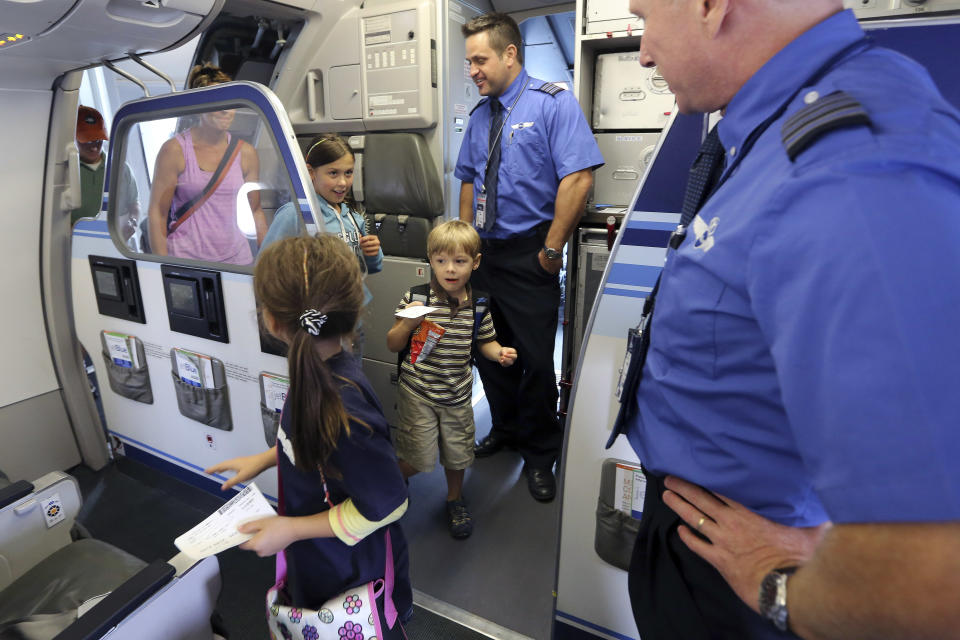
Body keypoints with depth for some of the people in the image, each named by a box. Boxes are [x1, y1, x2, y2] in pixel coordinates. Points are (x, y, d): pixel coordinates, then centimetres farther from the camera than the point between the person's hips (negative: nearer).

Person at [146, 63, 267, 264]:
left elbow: (255, 212, 12)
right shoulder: (175, 150, -3)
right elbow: (157, 213, -3)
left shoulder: (245, 152, 6)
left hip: (237, 258, 3)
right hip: (185, 259, -3)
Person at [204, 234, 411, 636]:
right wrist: (263, 459, 6)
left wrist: (290, 529, -21)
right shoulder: (321, 373, -12)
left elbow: (385, 504, -29)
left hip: (349, 573, -7)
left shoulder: (339, 408, -38)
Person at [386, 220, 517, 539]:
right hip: (418, 392, -3)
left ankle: (455, 499, 47)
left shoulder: (478, 305, -4)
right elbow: (393, 345, -6)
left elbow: (484, 342, 10)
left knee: (457, 453, 17)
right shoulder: (416, 298, -13)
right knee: (418, 458, 1)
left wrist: (500, 353, -11)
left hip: (458, 394, 3)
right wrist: (408, 323, -26)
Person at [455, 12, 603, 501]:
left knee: (535, 358, 1)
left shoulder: (553, 103, -7)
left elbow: (578, 178, -16)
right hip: (485, 252, 7)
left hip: (529, 255, -6)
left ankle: (539, 456, 23)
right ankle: (505, 430, 38)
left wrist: (552, 250, -18)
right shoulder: (480, 116, 12)